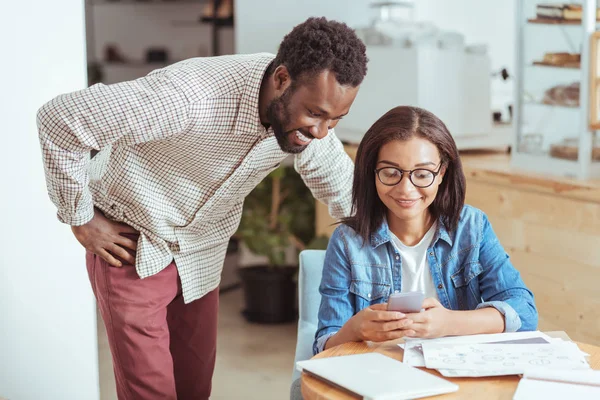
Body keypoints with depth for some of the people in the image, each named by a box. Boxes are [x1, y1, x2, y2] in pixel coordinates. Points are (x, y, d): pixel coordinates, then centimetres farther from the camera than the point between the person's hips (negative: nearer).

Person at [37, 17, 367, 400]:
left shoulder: (309, 109, -14)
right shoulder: (192, 96, -36)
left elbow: (342, 189, 5)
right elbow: (59, 117, -30)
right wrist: (80, 220, -19)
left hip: (203, 254, 6)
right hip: (131, 248, -5)